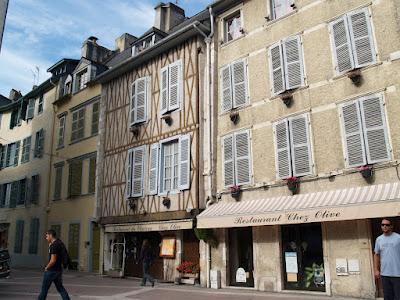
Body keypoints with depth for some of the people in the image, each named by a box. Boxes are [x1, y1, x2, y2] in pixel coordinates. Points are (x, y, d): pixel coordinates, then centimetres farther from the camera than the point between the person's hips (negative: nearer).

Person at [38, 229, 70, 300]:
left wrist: (46, 268, -6)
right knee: (60, 288, 12)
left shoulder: (54, 245, -19)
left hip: (52, 270, -9)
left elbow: (53, 260, -23)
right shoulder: (59, 242, 11)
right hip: (59, 270, 9)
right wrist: (50, 245, 12)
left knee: (44, 288, 5)